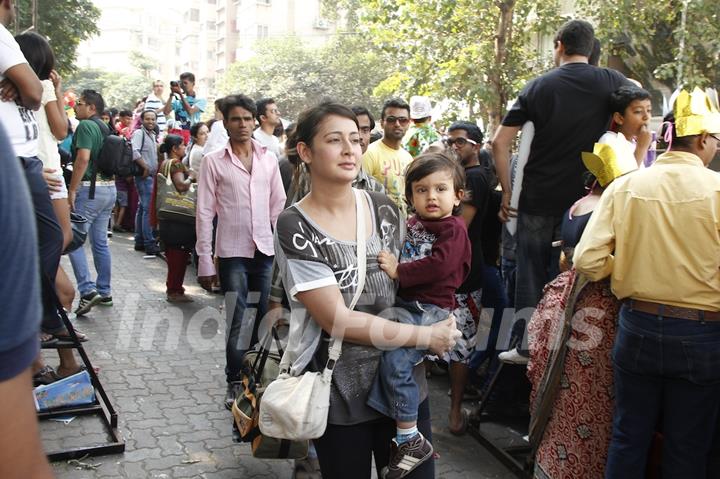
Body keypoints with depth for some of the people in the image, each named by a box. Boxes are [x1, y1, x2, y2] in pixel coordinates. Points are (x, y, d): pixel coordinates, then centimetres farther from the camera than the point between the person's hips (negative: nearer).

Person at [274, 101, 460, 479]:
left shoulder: (385, 209, 0)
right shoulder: (295, 227, -14)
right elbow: (338, 322, -18)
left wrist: (435, 320, -3)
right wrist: (426, 336, -16)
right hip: (339, 391, -3)